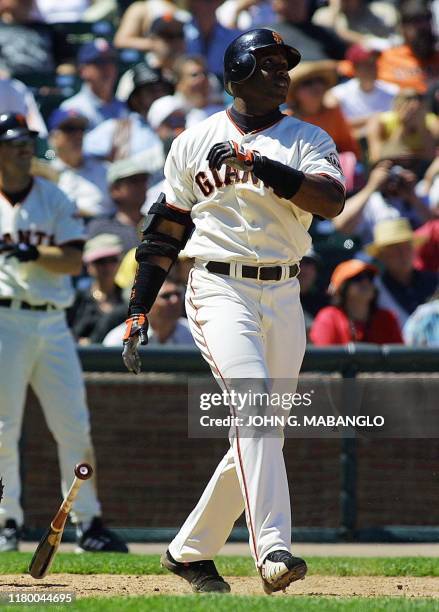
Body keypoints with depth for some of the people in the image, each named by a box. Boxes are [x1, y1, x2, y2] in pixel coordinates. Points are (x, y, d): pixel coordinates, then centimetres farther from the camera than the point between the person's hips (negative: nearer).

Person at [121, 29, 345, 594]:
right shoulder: (195, 142, 8)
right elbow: (164, 230, 12)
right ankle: (272, 549, -35)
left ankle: (189, 551, 22)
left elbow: (331, 201, -12)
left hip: (284, 298, 3)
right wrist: (138, 311, 8)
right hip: (219, 288, -3)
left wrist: (257, 163, -19)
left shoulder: (309, 140, 9)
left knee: (261, 435, 5)